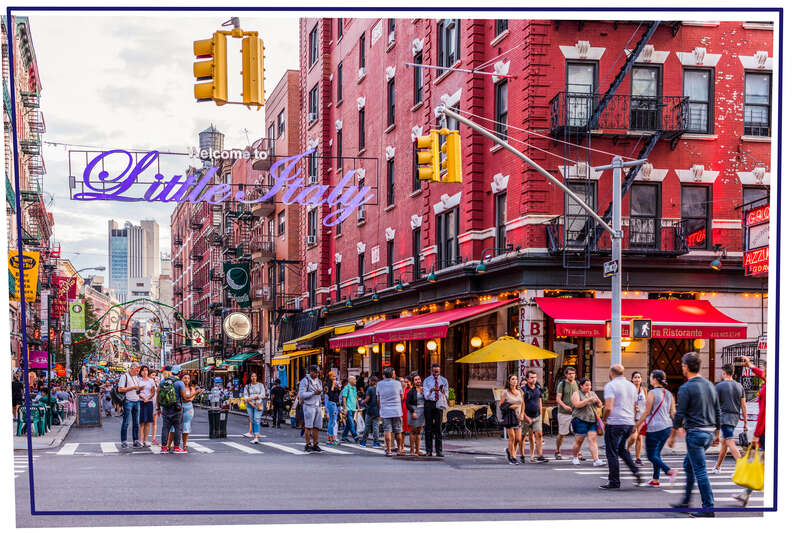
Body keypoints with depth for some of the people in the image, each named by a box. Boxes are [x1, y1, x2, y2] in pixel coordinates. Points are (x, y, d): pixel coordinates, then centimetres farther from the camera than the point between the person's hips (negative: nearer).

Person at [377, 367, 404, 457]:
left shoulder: (379, 384, 1)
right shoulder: (397, 383, -2)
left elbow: (378, 399, 10)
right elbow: (401, 397, 11)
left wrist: (380, 409, 24)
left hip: (385, 412, 0)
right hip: (397, 411, 0)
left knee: (387, 431, -1)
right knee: (398, 431, 8)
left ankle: (388, 450, -6)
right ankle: (399, 450, 15)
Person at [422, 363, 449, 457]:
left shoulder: (444, 381, 8)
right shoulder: (427, 381, 3)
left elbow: (446, 396, 4)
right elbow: (426, 396, -5)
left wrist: (443, 392, -18)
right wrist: (431, 390, -25)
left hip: (439, 404, 1)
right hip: (429, 404, -1)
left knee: (439, 427, -4)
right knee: (429, 427, -2)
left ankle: (439, 450, -3)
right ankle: (429, 450, 1)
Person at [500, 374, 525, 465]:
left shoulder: (520, 391, 9)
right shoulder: (505, 392, -3)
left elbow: (523, 404, 17)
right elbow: (500, 405, -2)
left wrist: (522, 414, 4)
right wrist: (510, 407, -16)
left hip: (518, 417, 4)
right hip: (509, 416, -4)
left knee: (518, 439, 0)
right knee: (512, 438, -6)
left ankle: (509, 450, 27)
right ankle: (512, 457, 6)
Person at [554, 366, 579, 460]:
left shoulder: (576, 383, 10)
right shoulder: (562, 384, -5)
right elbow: (558, 399, -12)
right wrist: (564, 406, -28)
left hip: (575, 412, 4)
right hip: (564, 413, -4)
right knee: (561, 434, 4)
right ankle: (557, 451, 21)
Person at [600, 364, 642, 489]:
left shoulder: (610, 386, -10)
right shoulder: (632, 386, 12)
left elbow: (608, 407, -20)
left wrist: (604, 419, -4)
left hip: (615, 424, -7)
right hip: (629, 423, 7)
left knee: (612, 452, 2)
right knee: (622, 449, 22)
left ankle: (614, 481, 4)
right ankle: (635, 471, 7)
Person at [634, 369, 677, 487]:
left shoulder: (652, 393, -10)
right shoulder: (669, 394, 9)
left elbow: (646, 412, -10)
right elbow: (673, 412, 10)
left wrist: (637, 425, -1)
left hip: (654, 428, -7)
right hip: (667, 427, 7)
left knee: (651, 455, 0)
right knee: (656, 453, 16)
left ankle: (669, 471, -16)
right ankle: (655, 479, 15)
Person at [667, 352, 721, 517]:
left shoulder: (686, 388, -12)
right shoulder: (710, 385, 10)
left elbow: (679, 415, -12)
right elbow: (717, 411, 14)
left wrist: (672, 436, -4)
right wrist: (717, 432, 22)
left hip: (695, 434, -8)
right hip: (709, 433, 8)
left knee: (700, 471, -4)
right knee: (688, 464, 21)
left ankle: (708, 508, -4)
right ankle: (686, 501, 25)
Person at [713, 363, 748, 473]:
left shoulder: (719, 386, -6)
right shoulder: (739, 387, 9)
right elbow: (743, 406, 8)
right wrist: (745, 423, 12)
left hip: (724, 416, -6)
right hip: (735, 417, 6)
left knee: (730, 443, -12)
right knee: (723, 442, 16)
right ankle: (717, 467, 25)